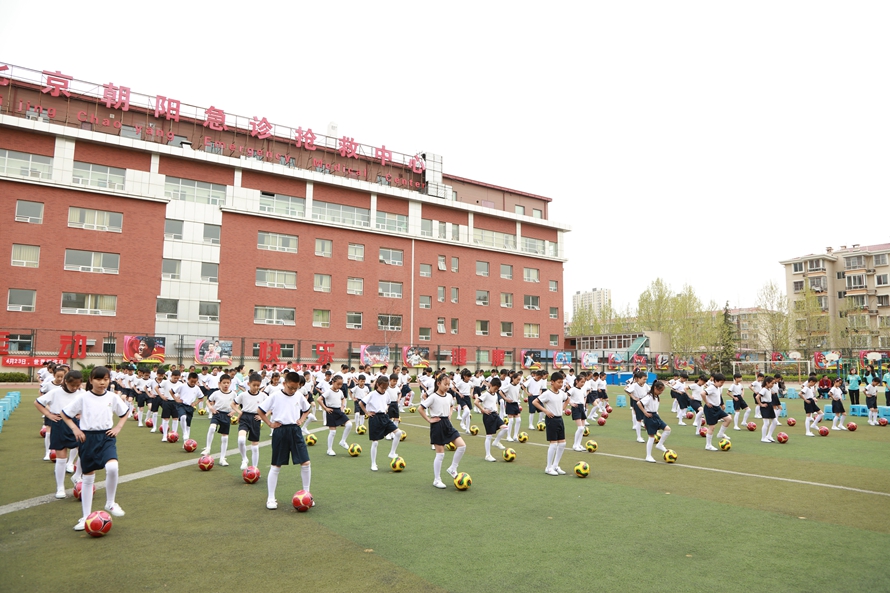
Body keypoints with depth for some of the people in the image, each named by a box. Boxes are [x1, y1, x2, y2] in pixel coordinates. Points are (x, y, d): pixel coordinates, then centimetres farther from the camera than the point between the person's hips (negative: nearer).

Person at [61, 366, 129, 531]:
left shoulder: (112, 397, 0)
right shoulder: (83, 398, -5)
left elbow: (125, 412, 15)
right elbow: (65, 413, 4)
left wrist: (118, 427, 3)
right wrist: (75, 429, -5)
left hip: (106, 437, 0)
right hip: (88, 438, 0)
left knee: (112, 467, -25)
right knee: (88, 478, 8)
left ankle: (110, 503, -2)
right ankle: (86, 516, 21)